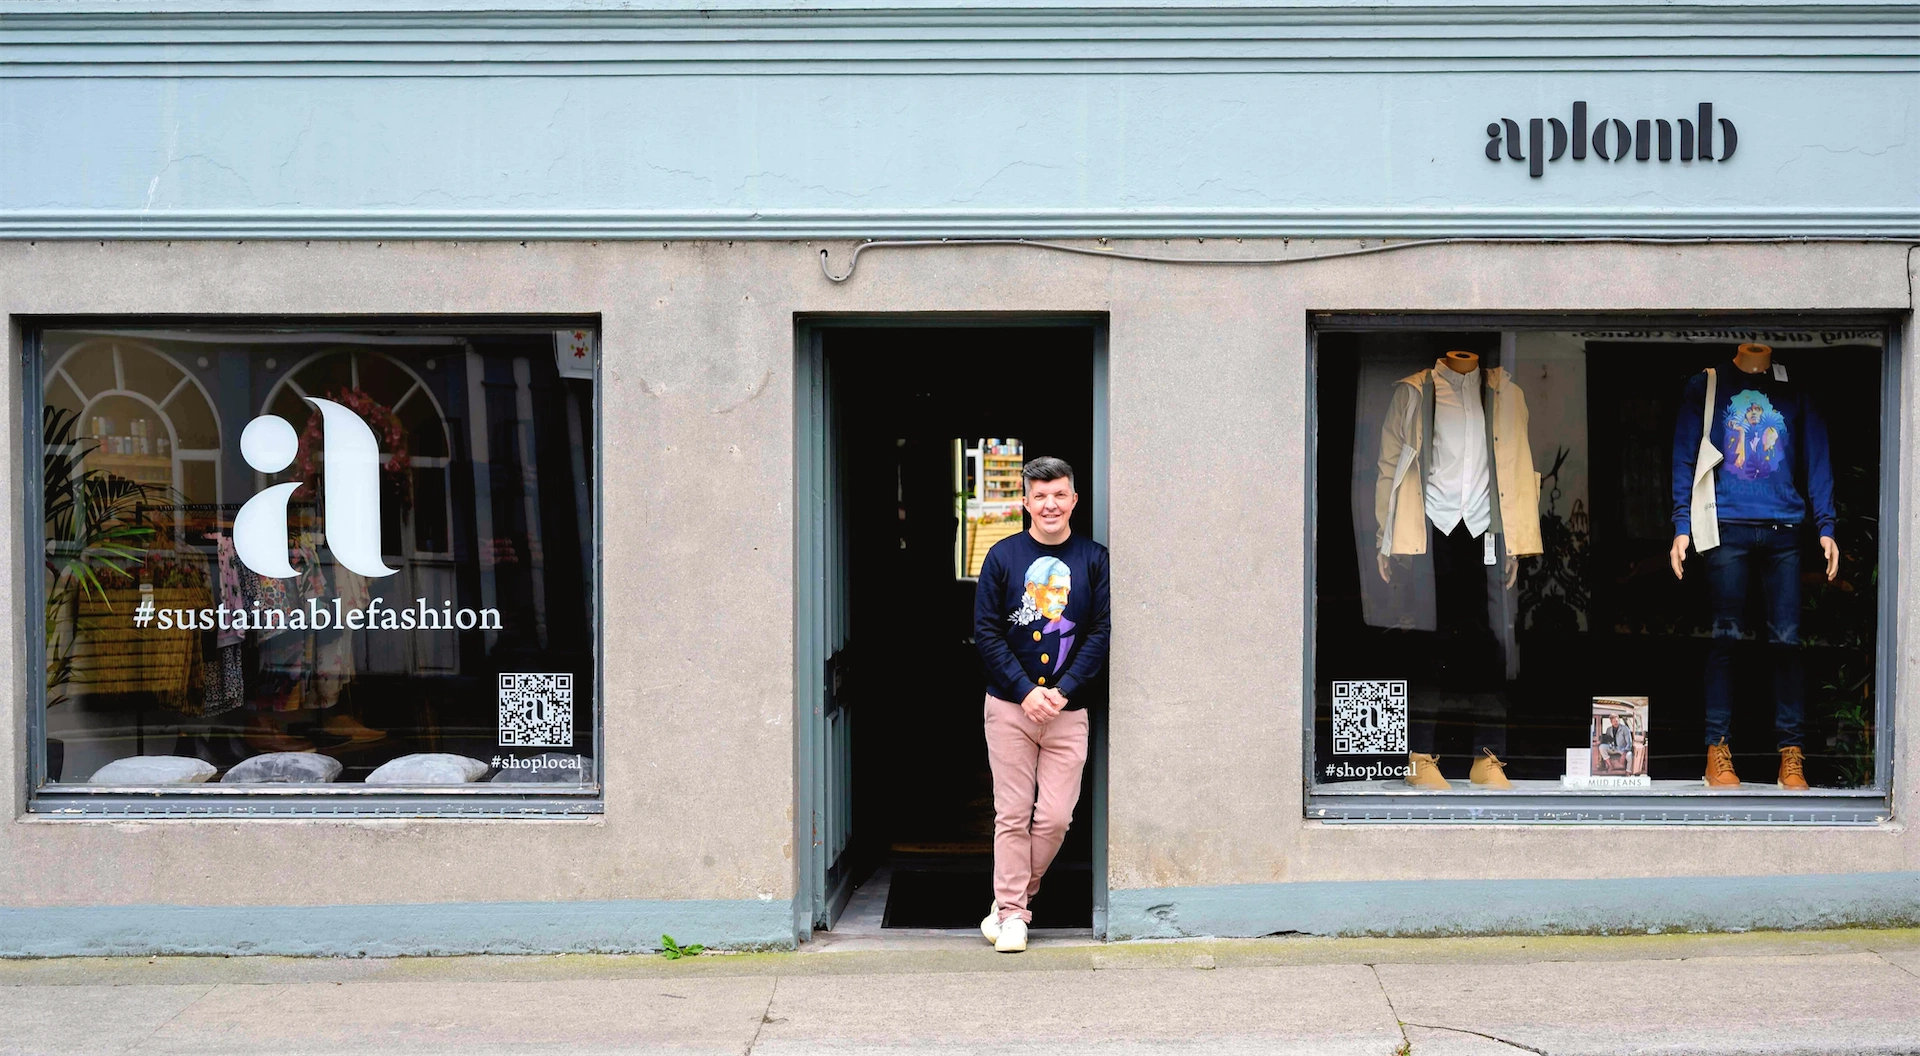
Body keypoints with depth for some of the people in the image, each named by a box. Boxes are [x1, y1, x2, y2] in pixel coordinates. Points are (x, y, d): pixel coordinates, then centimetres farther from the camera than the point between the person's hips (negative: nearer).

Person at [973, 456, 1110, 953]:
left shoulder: (1094, 558, 3)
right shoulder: (1003, 556, 1)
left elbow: (1101, 632, 0)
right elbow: (986, 632, -1)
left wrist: (1062, 690, -10)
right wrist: (1025, 691, -11)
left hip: (1068, 708, 1)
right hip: (1009, 706, -1)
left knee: (1056, 817, -1)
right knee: (1012, 814, 1)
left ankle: (1012, 899, 19)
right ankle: (1012, 912, 11)